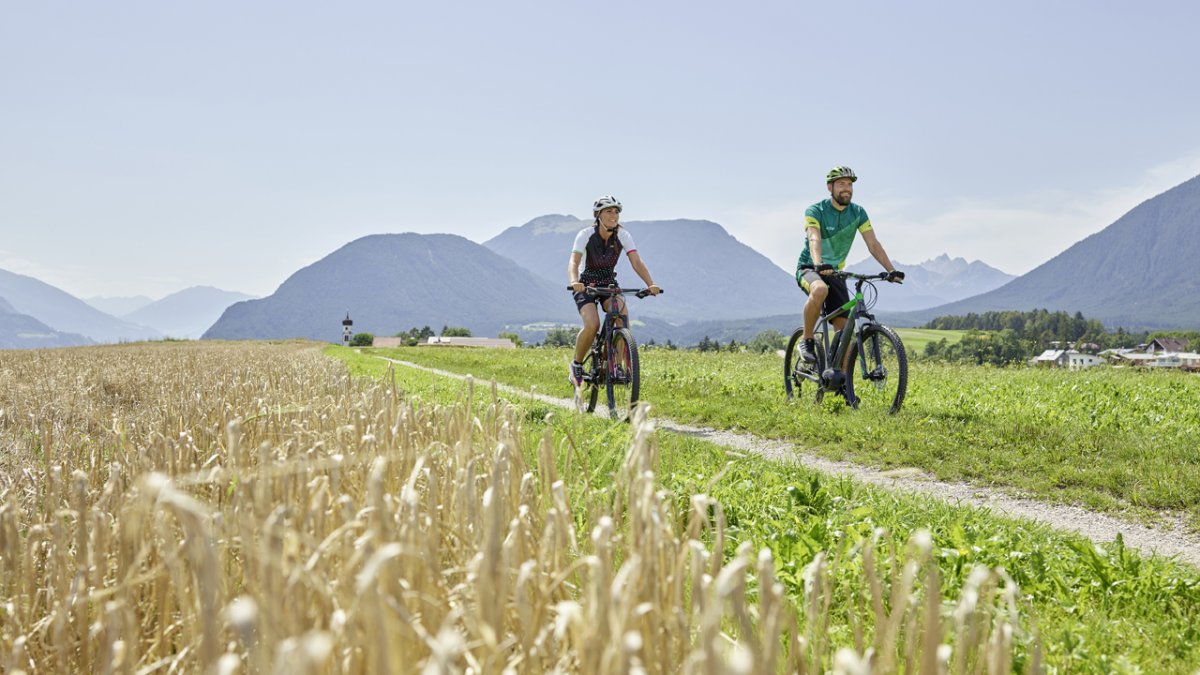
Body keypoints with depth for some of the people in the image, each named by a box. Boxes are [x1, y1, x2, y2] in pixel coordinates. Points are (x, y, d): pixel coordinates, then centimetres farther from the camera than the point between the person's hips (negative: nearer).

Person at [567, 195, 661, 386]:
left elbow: (636, 261, -20)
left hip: (609, 284, 3)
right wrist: (574, 282, -52)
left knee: (622, 316, -28)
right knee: (592, 325, -28)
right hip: (587, 285, -3)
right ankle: (577, 365, -4)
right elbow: (573, 261, -30)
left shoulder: (623, 235, -10)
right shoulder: (586, 234, -18)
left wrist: (650, 284, -37)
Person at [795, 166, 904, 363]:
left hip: (835, 272, 5)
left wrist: (891, 270, -23)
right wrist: (819, 265, -53)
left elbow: (873, 244, -8)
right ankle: (807, 340, -21)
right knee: (820, 290, -40)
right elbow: (814, 239, -33)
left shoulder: (858, 213, -2)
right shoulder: (815, 211, -15)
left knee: (844, 328, -6)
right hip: (809, 269, -4)